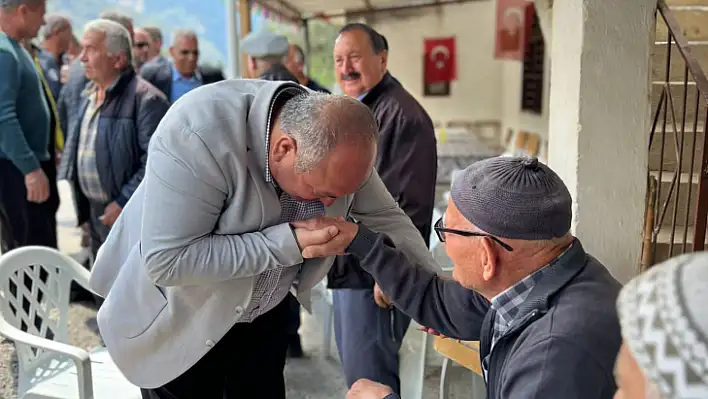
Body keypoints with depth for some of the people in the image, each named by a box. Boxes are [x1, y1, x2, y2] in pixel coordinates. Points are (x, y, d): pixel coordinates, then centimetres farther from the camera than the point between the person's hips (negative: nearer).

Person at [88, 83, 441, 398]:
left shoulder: (336, 136, -18)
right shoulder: (198, 134, -36)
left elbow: (386, 217, -6)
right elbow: (166, 260, -35)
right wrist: (288, 242, -37)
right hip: (178, 319, -4)